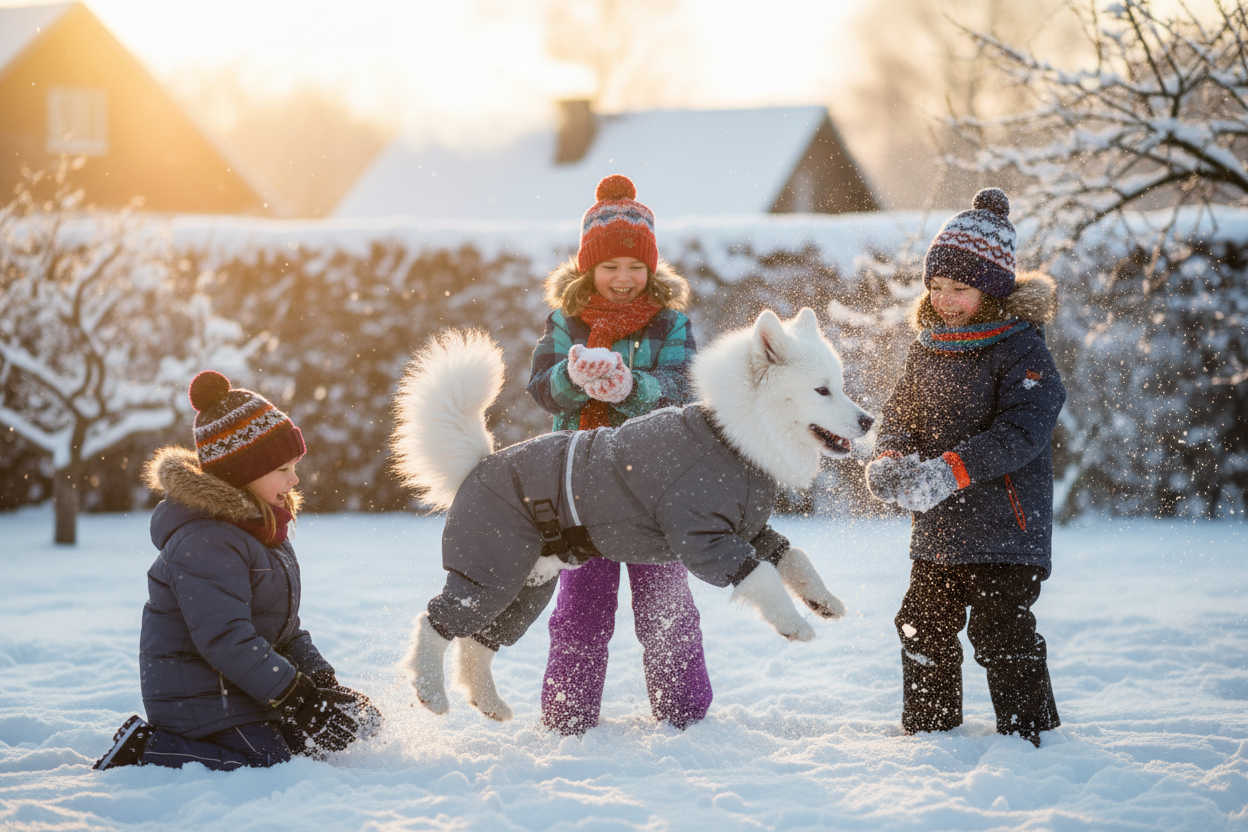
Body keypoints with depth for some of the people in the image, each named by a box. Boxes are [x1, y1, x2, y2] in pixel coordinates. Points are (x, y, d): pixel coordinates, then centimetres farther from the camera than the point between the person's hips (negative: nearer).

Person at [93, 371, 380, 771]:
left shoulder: (259, 527, 13)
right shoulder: (205, 543, -21)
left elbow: (283, 626, 20)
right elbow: (226, 640, -28)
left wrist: (320, 678, 4)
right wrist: (297, 696, -26)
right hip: (201, 698, -10)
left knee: (358, 719, 6)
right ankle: (145, 749, -12)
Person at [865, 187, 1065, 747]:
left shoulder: (1021, 349, -12)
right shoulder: (927, 347, 10)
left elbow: (1023, 430, -22)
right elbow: (900, 412, 11)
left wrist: (949, 470, -32)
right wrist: (890, 460, -13)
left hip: (1006, 527, -7)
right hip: (937, 530, 7)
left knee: (1001, 633, -6)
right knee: (924, 629, 14)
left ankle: (1027, 733, 6)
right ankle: (928, 731, 28)